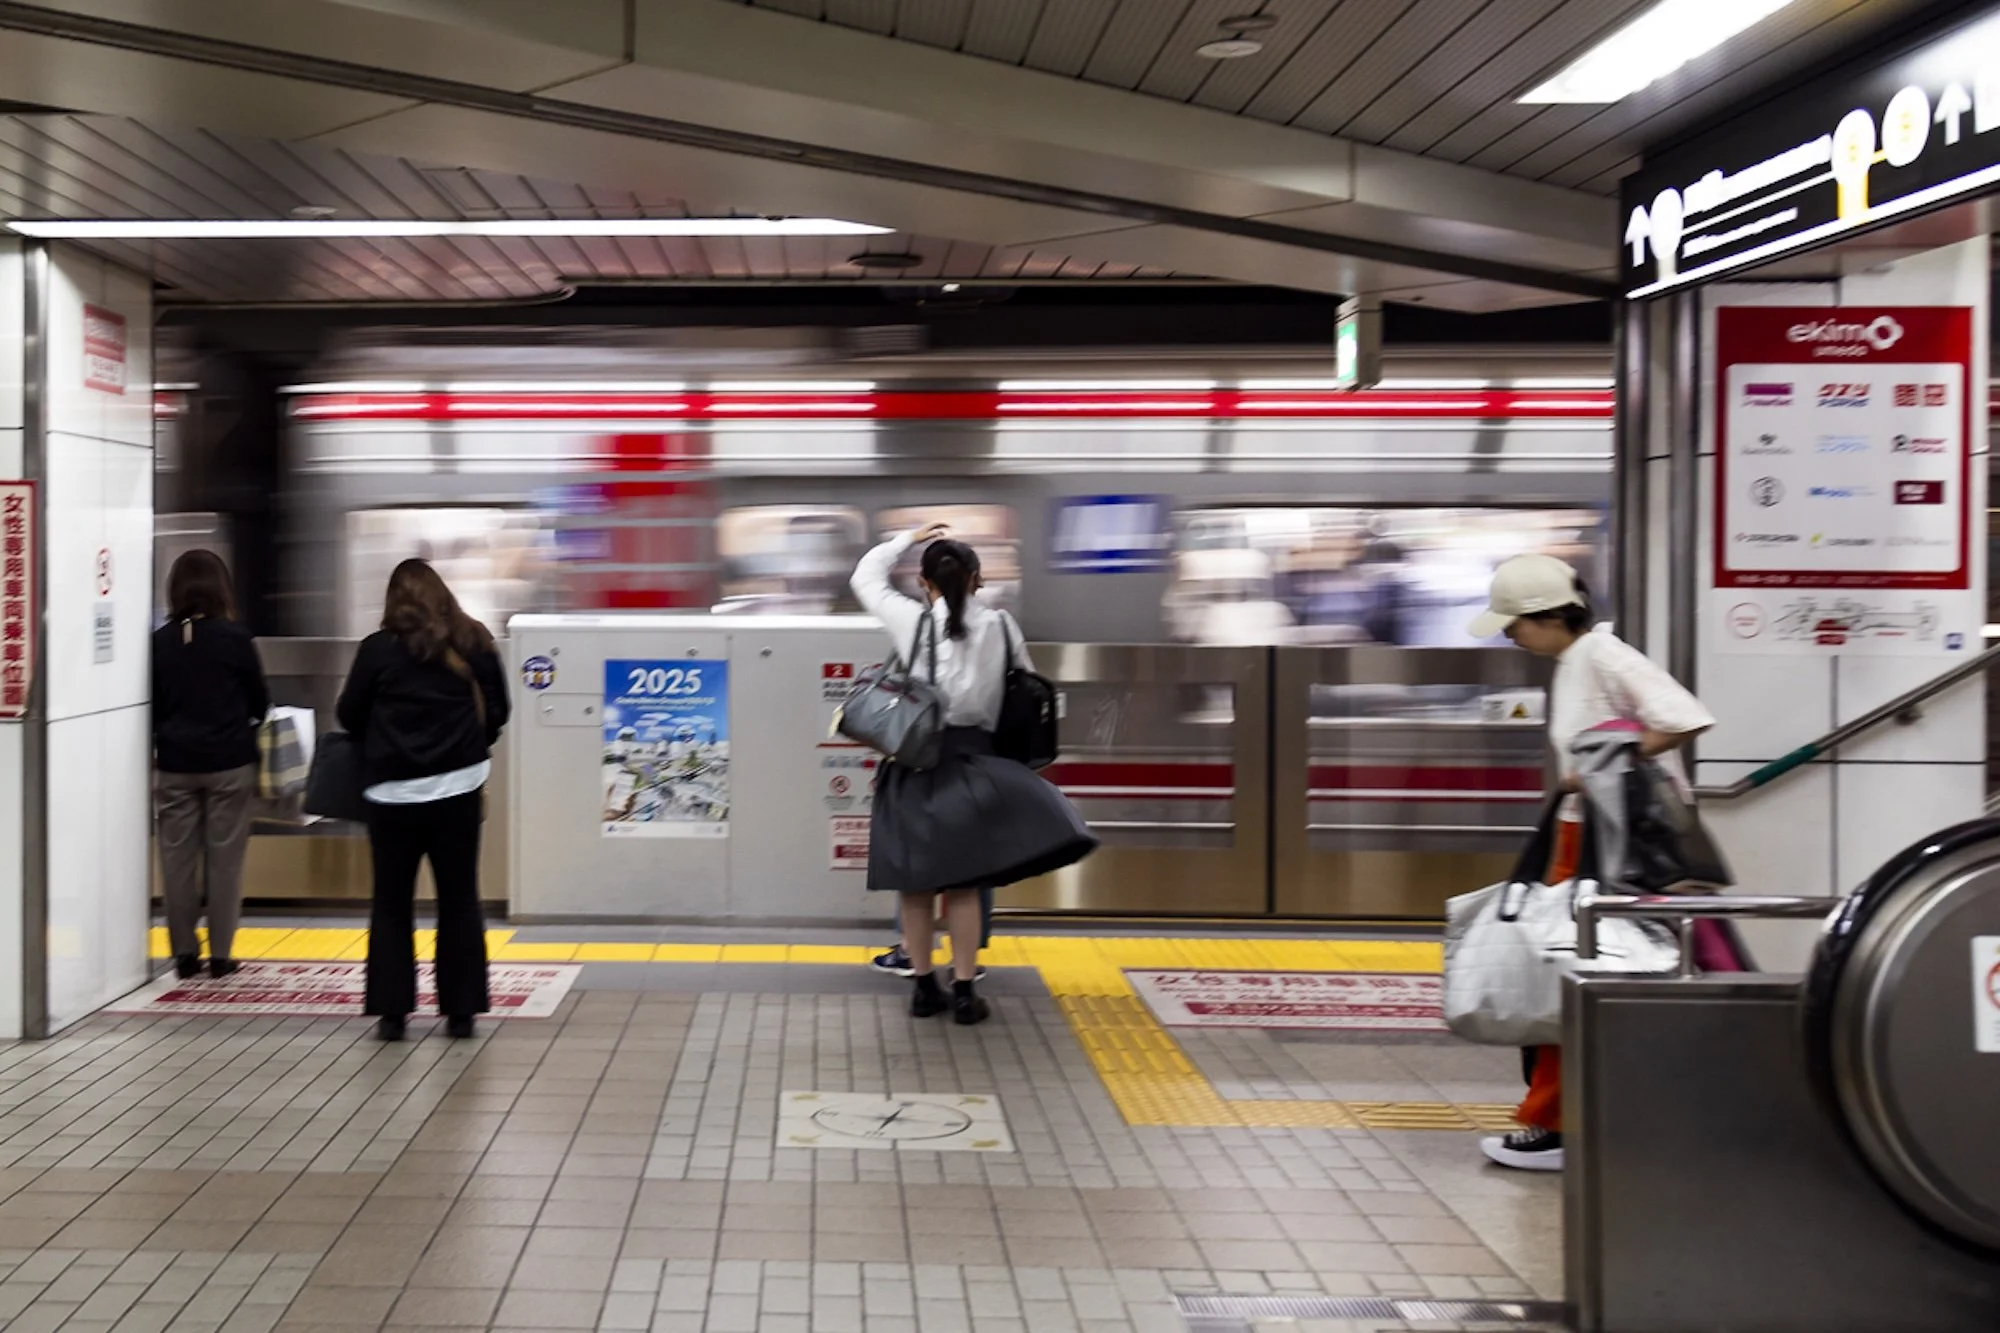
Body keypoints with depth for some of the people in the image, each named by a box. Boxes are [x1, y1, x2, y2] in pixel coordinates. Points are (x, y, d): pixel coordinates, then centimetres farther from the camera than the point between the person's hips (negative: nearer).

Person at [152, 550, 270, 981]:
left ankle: (184, 952, 10)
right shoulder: (234, 638, -8)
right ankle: (221, 953, 5)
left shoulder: (160, 641, -2)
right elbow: (260, 701, 2)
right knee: (224, 858, 4)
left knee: (178, 857, 8)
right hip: (229, 763, -2)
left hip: (175, 764, 2)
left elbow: (150, 703, 5)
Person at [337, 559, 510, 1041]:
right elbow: (497, 712, 6)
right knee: (459, 899, 9)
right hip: (458, 788, 1)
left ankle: (391, 1010, 7)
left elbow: (349, 716, 1)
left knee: (391, 902, 8)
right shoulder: (473, 643, 2)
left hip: (393, 790, -1)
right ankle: (461, 1010, 11)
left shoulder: (378, 648, -4)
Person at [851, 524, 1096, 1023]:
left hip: (917, 760, -1)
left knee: (916, 880, 8)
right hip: (970, 757, 1)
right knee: (963, 882, 6)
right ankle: (964, 991, 8)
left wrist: (909, 538, 20)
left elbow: (865, 575, 10)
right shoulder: (999, 625, 0)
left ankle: (924, 986, 15)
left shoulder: (912, 620, -4)